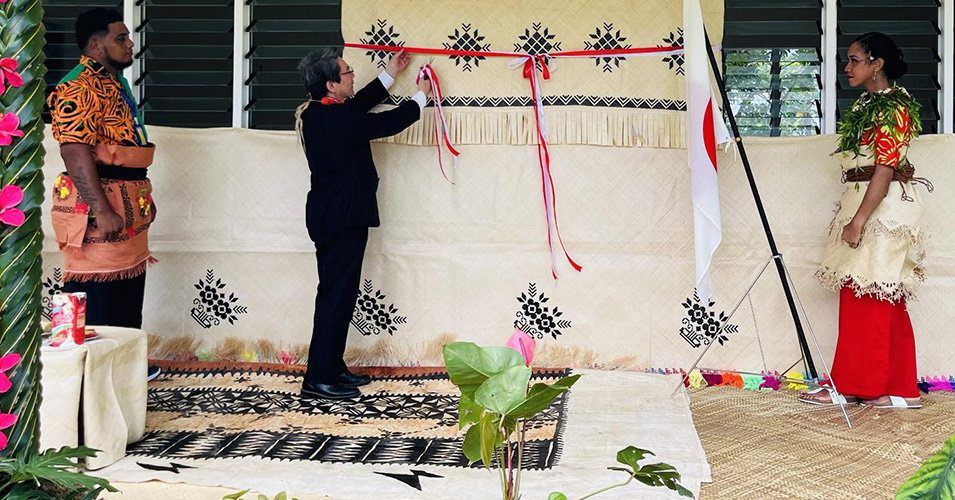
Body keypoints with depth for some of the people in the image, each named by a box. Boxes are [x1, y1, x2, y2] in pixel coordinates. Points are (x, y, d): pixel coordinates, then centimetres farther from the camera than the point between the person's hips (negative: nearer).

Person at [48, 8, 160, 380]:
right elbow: (76, 153, -24)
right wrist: (102, 210, -28)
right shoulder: (78, 88, -15)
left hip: (129, 206, 10)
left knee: (129, 289, 18)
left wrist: (142, 198, 25)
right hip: (98, 207, -10)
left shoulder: (114, 83, 17)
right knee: (95, 297, -4)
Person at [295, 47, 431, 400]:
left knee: (337, 292, 16)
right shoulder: (336, 119, -21)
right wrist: (421, 97, 5)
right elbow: (389, 123, -12)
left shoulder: (313, 113, 7)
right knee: (337, 295, -5)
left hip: (328, 214, 10)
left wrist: (389, 75, 28)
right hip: (343, 217, -10)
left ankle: (333, 368, 25)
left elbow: (359, 104, 23)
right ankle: (319, 379, -1)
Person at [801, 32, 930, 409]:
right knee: (887, 302, 9)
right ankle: (900, 390, 14)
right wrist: (853, 216, 19)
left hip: (882, 209, -10)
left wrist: (858, 221, -22)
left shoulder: (891, 106, -13)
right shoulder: (866, 104, 16)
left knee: (864, 295, -5)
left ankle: (847, 387, 2)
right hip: (864, 205, 10)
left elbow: (885, 170, -20)